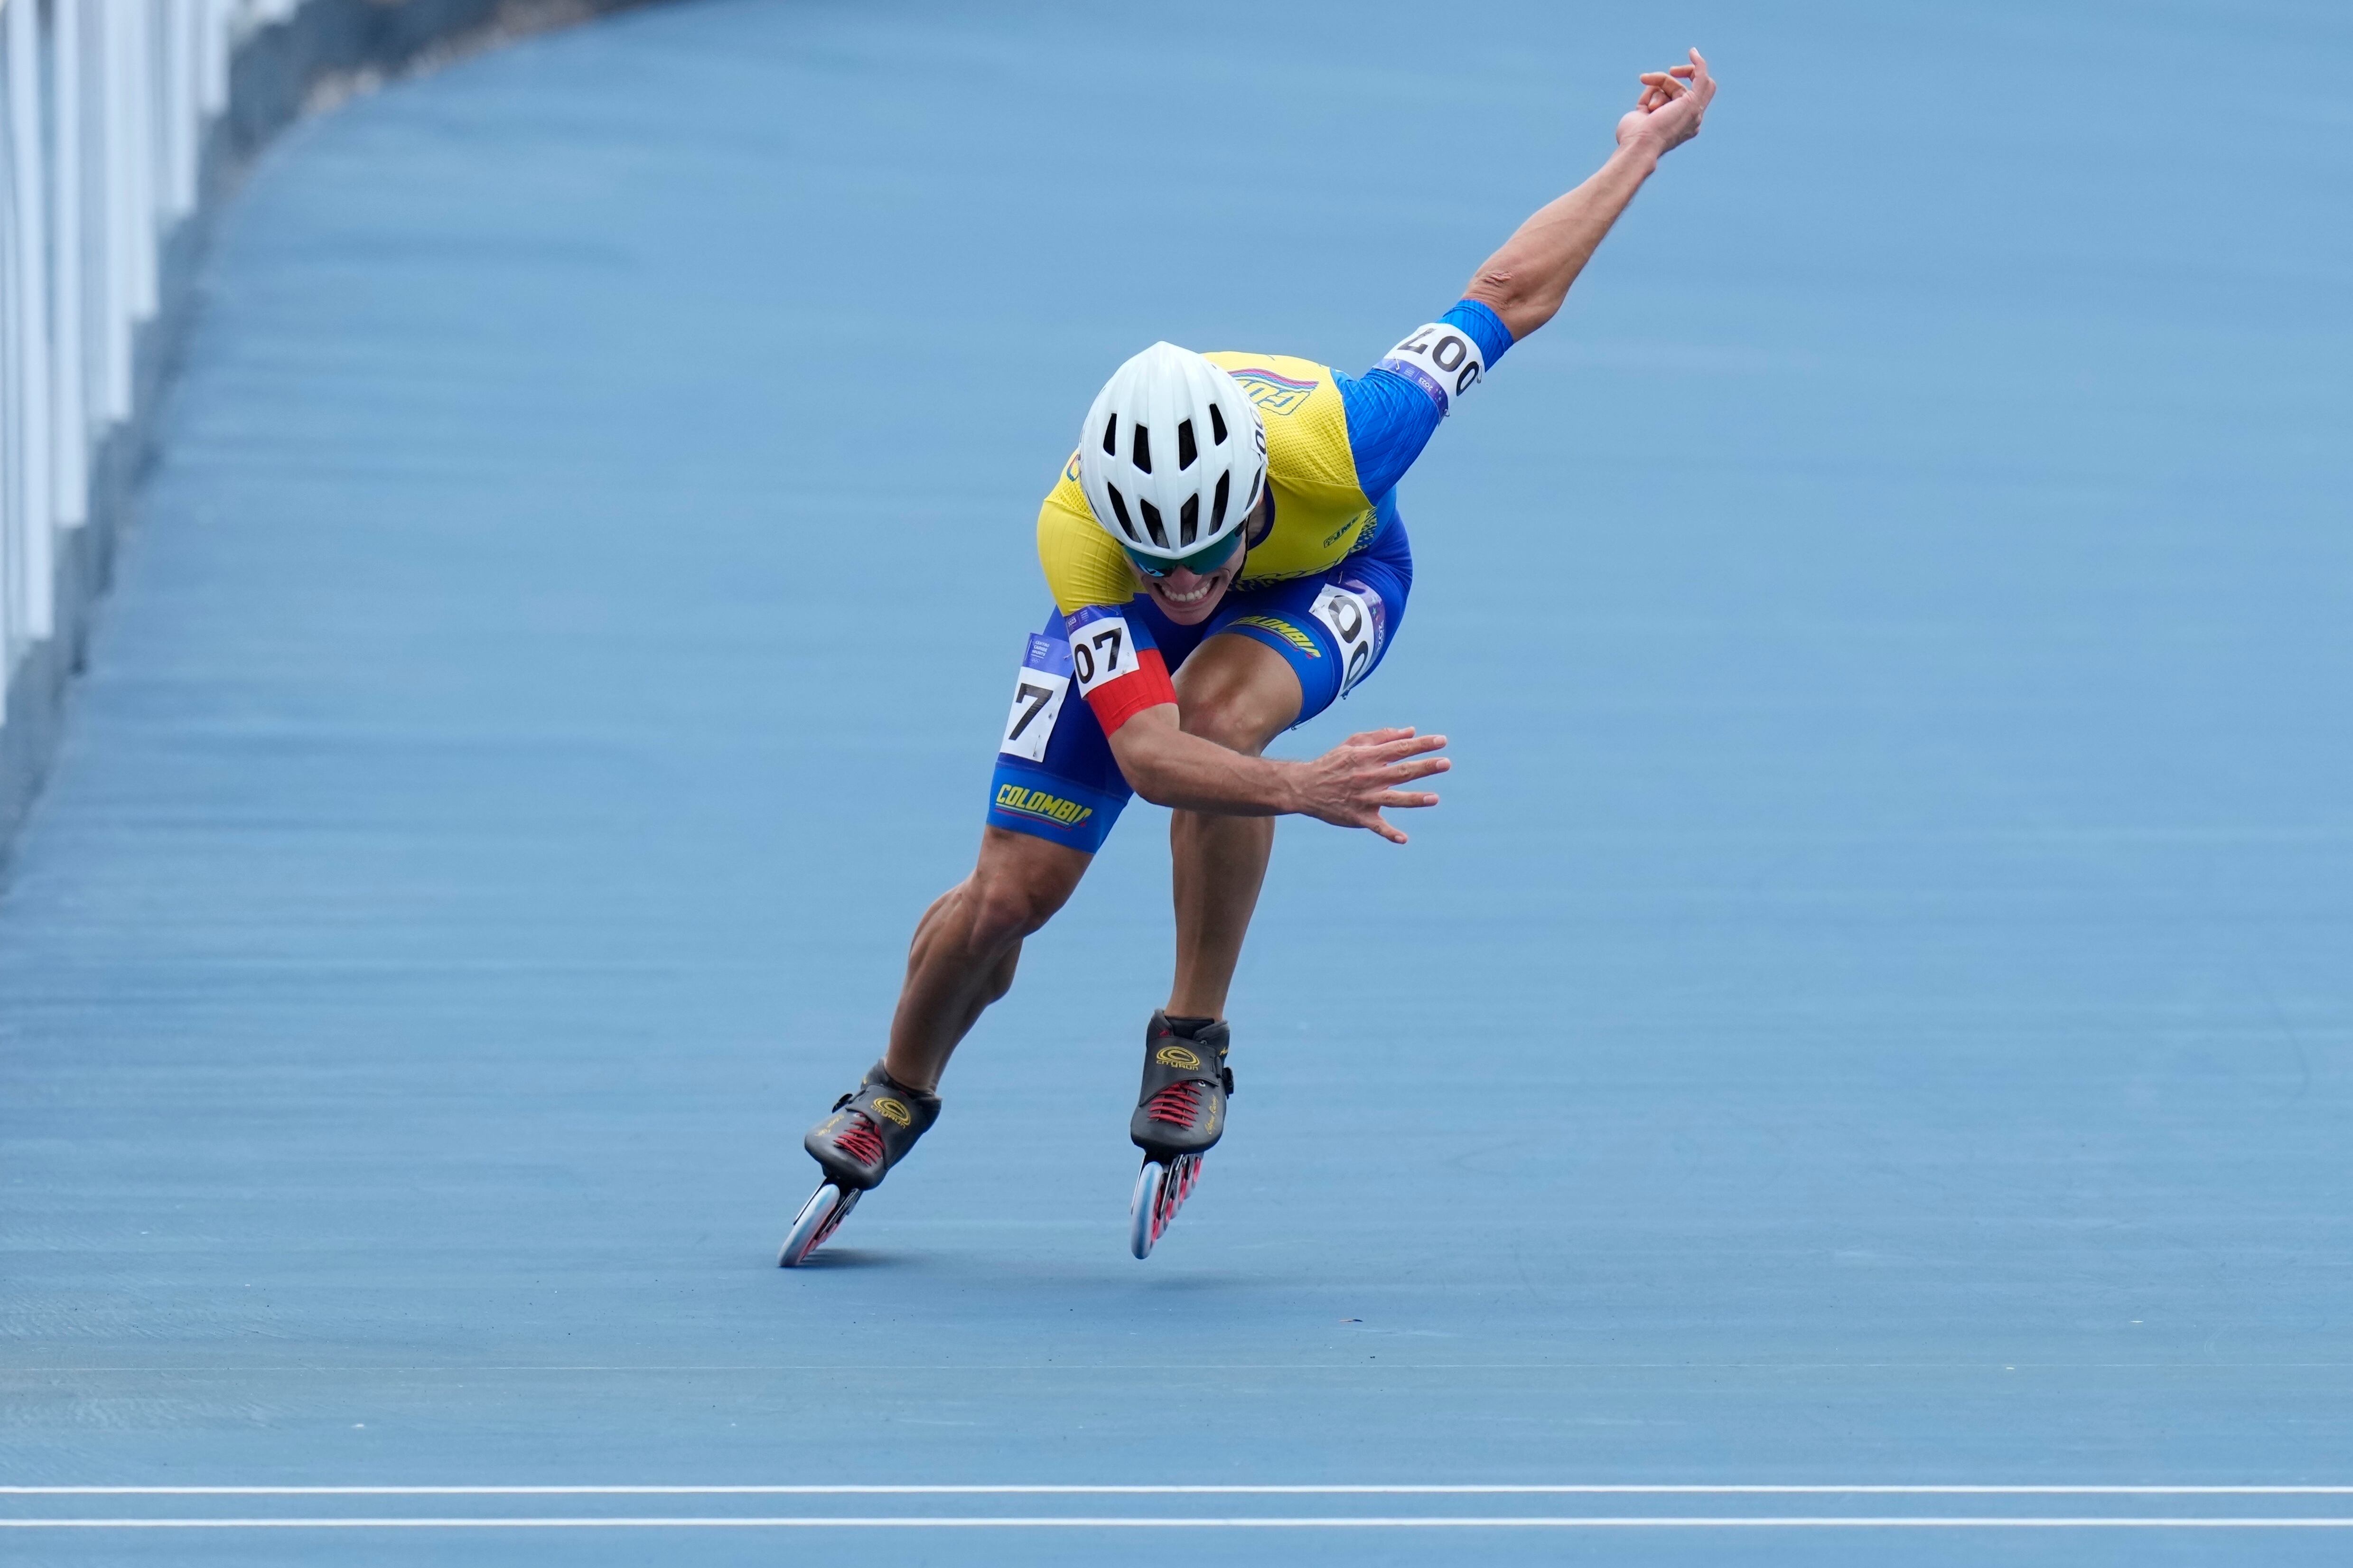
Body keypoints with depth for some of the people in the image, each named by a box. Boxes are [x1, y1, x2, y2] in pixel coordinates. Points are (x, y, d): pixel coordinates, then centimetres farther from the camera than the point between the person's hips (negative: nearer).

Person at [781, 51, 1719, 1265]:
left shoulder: (1325, 445, -43)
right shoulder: (1077, 538, -43)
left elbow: (1509, 296, -29)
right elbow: (1143, 753, -49)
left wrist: (1644, 149, -21)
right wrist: (1301, 791, -67)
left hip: (1328, 575, -1)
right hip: (1118, 620, 1)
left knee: (1220, 713, -36)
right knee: (1007, 898, -4)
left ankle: (1193, 1039, -15)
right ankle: (896, 1100, 29)